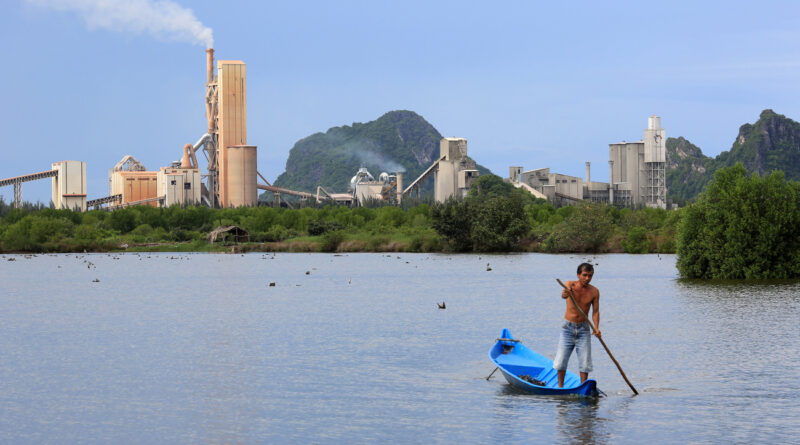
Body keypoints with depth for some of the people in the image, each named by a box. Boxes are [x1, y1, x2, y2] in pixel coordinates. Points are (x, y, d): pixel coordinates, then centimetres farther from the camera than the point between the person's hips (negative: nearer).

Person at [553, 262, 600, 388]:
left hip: (583, 329, 1)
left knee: (585, 363, -3)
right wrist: (565, 294, -57)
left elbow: (595, 311, -3)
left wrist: (596, 328, -20)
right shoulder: (570, 285, -9)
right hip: (568, 327, -1)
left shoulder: (594, 292, -2)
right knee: (561, 361, -3)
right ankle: (560, 387, 13)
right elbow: (564, 294, -31)